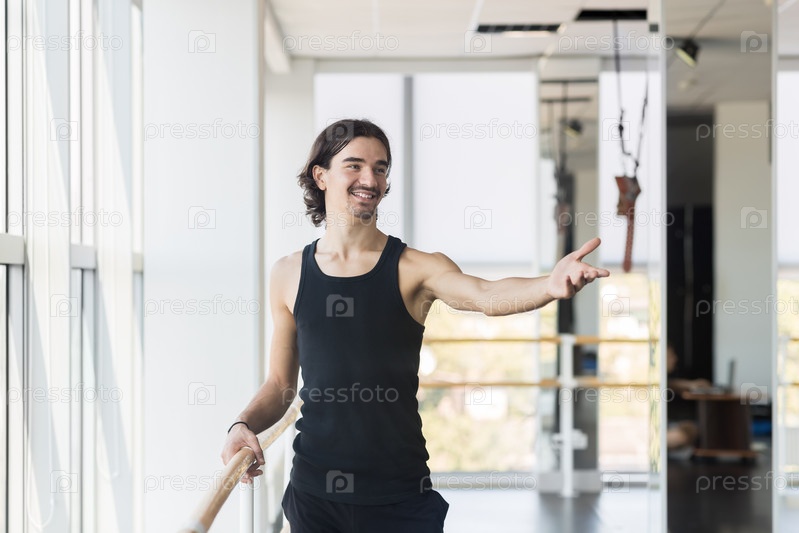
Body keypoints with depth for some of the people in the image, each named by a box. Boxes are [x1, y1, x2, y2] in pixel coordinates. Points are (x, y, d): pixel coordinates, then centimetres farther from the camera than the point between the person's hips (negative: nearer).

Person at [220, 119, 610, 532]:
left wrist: (550, 286, -44)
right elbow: (280, 382, 12)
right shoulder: (289, 275, 4)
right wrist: (245, 425, -6)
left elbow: (486, 296, -25)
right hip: (313, 494, 2)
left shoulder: (416, 269, -4)